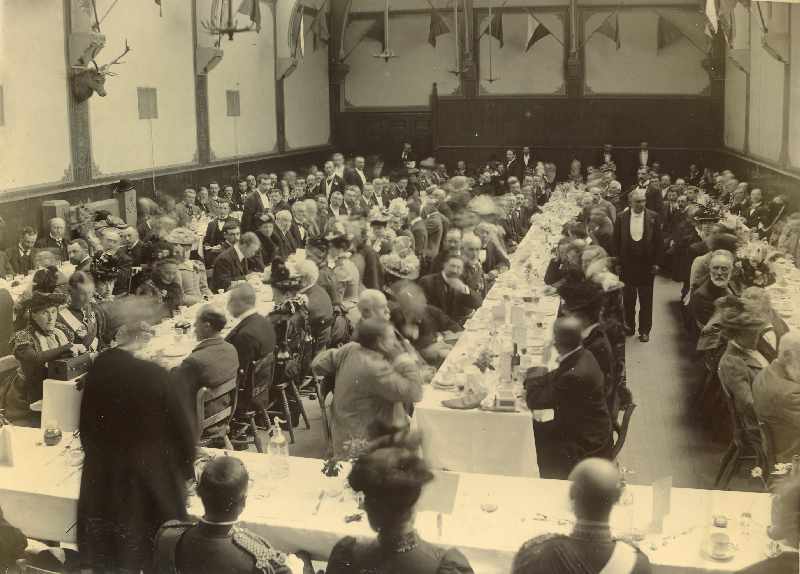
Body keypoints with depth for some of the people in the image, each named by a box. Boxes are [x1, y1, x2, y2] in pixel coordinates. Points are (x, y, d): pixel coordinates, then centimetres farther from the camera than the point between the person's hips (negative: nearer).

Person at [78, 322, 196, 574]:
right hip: (150, 475, -4)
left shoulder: (97, 368, -7)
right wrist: (185, 468, 3)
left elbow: (86, 422, 6)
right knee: (155, 553, 14)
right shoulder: (154, 374, -21)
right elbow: (180, 425, -13)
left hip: (103, 475, 5)